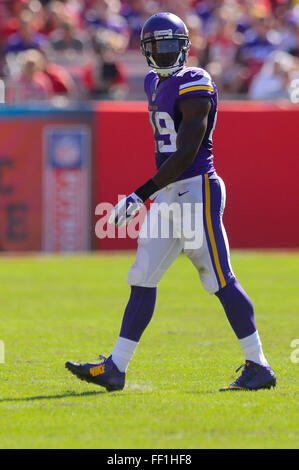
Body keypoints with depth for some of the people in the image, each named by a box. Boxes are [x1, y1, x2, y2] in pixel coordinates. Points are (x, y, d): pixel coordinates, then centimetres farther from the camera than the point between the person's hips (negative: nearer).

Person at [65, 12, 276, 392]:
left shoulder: (193, 86, -13)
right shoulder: (156, 84, 14)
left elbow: (186, 154, -20)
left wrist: (141, 196, -21)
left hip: (196, 189, -9)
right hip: (167, 195, 9)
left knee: (220, 280, -6)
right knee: (142, 279, 7)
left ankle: (259, 367, 1)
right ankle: (114, 369, 10)